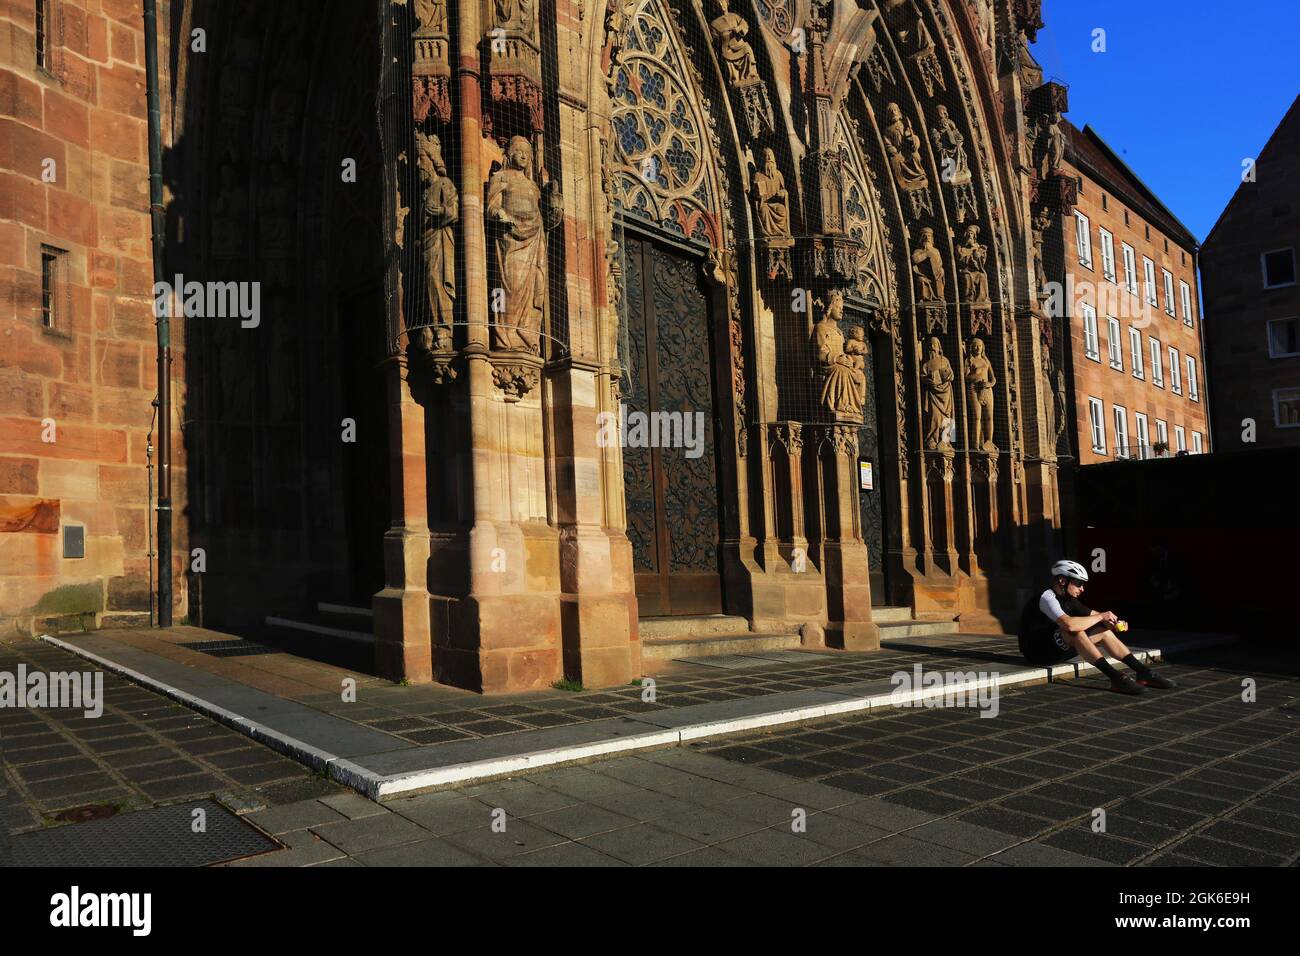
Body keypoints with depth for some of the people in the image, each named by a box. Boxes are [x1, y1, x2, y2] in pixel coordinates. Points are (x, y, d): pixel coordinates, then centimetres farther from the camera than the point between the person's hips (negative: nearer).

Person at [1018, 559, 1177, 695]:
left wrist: (1114, 622, -8)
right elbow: (1069, 624, -37)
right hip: (1038, 652, -10)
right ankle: (1116, 678, -35)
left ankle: (1144, 673, -1)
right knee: (1074, 632, -34)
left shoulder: (1068, 599, 9)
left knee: (1104, 631, 2)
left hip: (1057, 649, 10)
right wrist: (1101, 616, -24)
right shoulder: (1047, 597, -21)